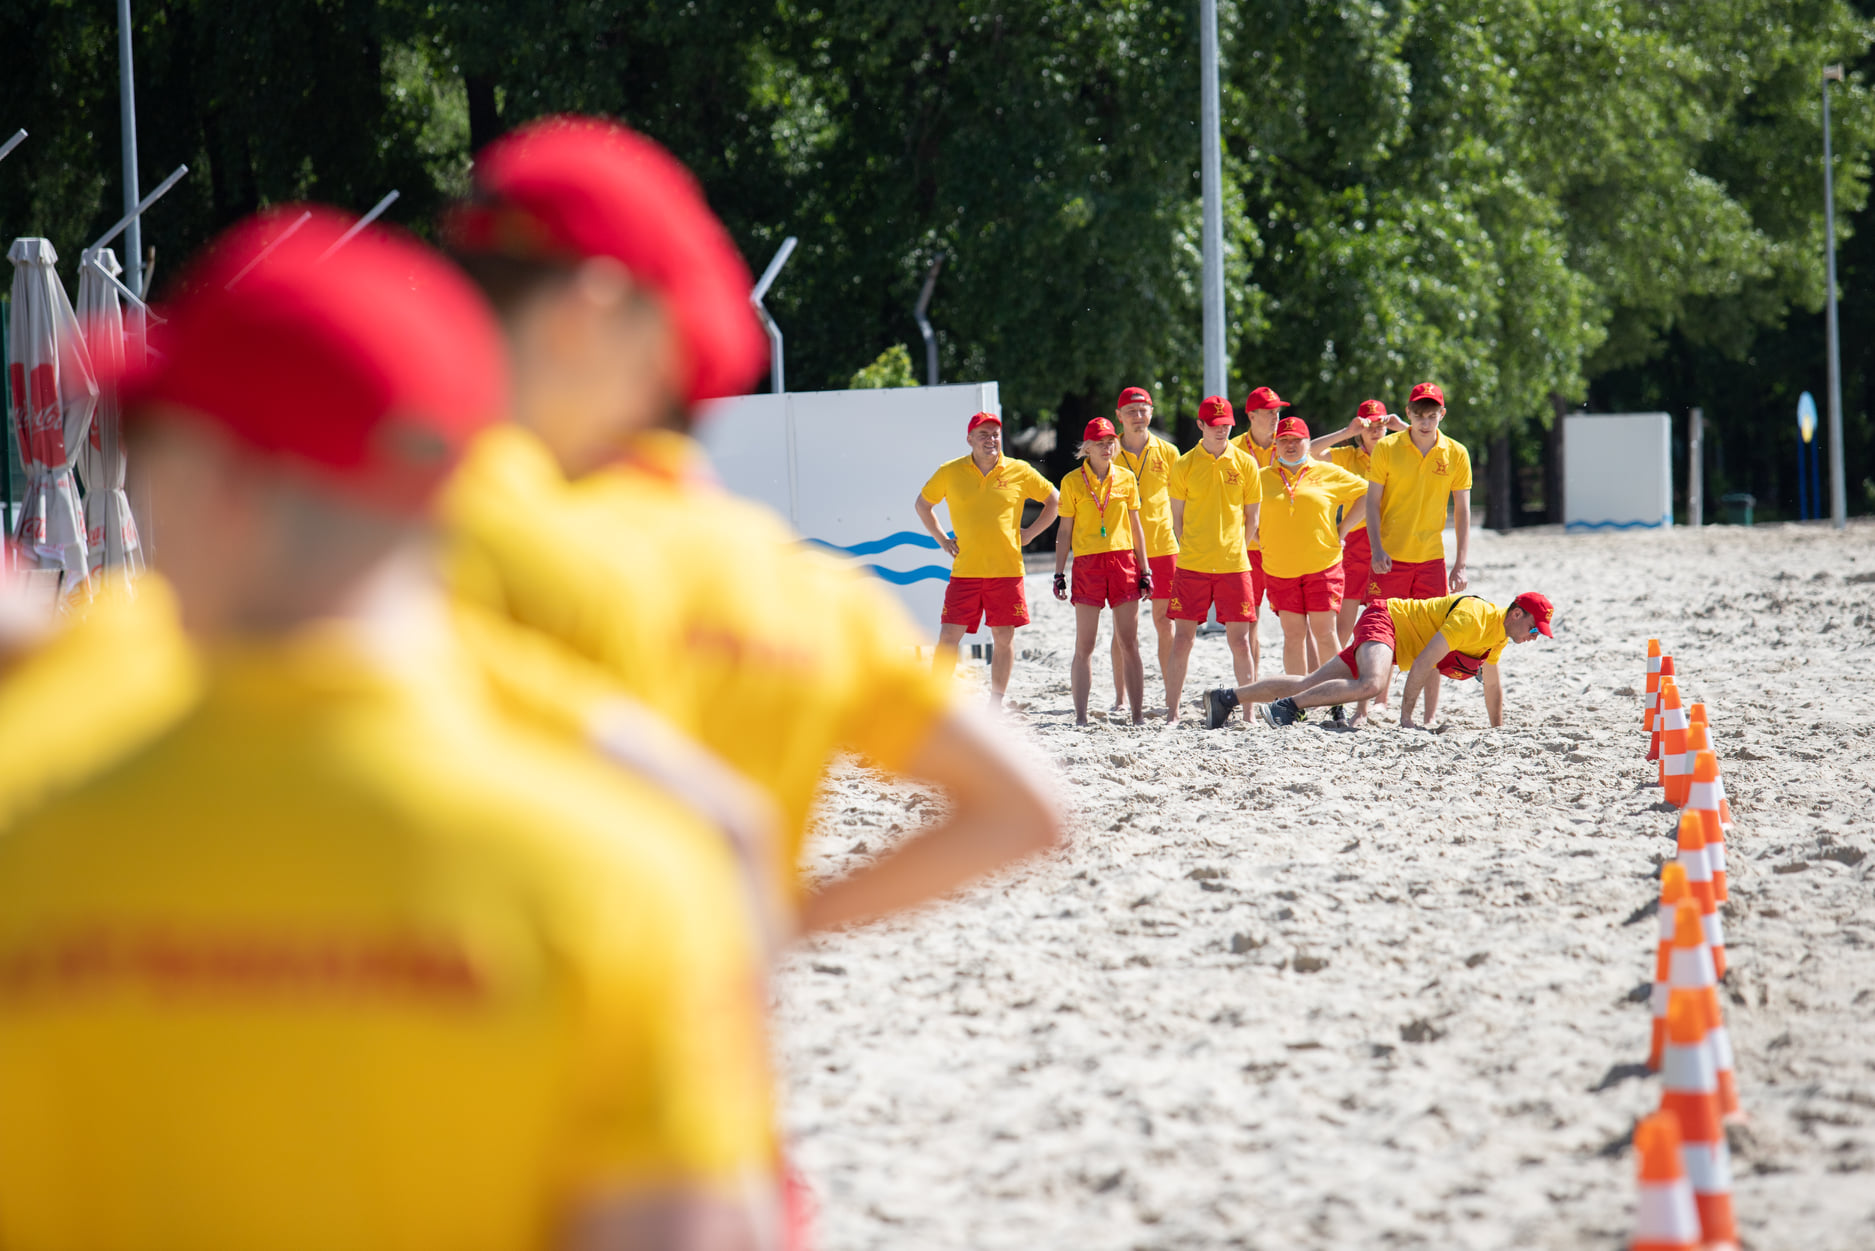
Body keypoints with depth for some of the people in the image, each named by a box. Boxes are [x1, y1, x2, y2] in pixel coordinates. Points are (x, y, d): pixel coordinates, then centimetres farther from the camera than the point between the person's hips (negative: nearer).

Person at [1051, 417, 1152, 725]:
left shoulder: (1126, 478, 7)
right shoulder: (1072, 482, 2)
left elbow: (1135, 526, 12)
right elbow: (1065, 531, 5)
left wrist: (1145, 570, 9)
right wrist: (1059, 573, 0)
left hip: (1123, 561, 2)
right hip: (1087, 564, -2)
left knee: (1129, 644, 1)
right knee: (1084, 645, -1)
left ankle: (1138, 714, 4)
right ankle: (1081, 716, 1)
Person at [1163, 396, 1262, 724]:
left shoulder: (1245, 464, 4)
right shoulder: (1185, 465, 3)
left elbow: (1251, 518, 9)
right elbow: (1177, 518, 7)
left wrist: (1235, 550, 5)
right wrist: (1191, 551, 3)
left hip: (1234, 564, 0)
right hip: (1192, 565, 0)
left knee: (1239, 640, 0)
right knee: (1182, 638, -1)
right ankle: (1172, 712, 5)